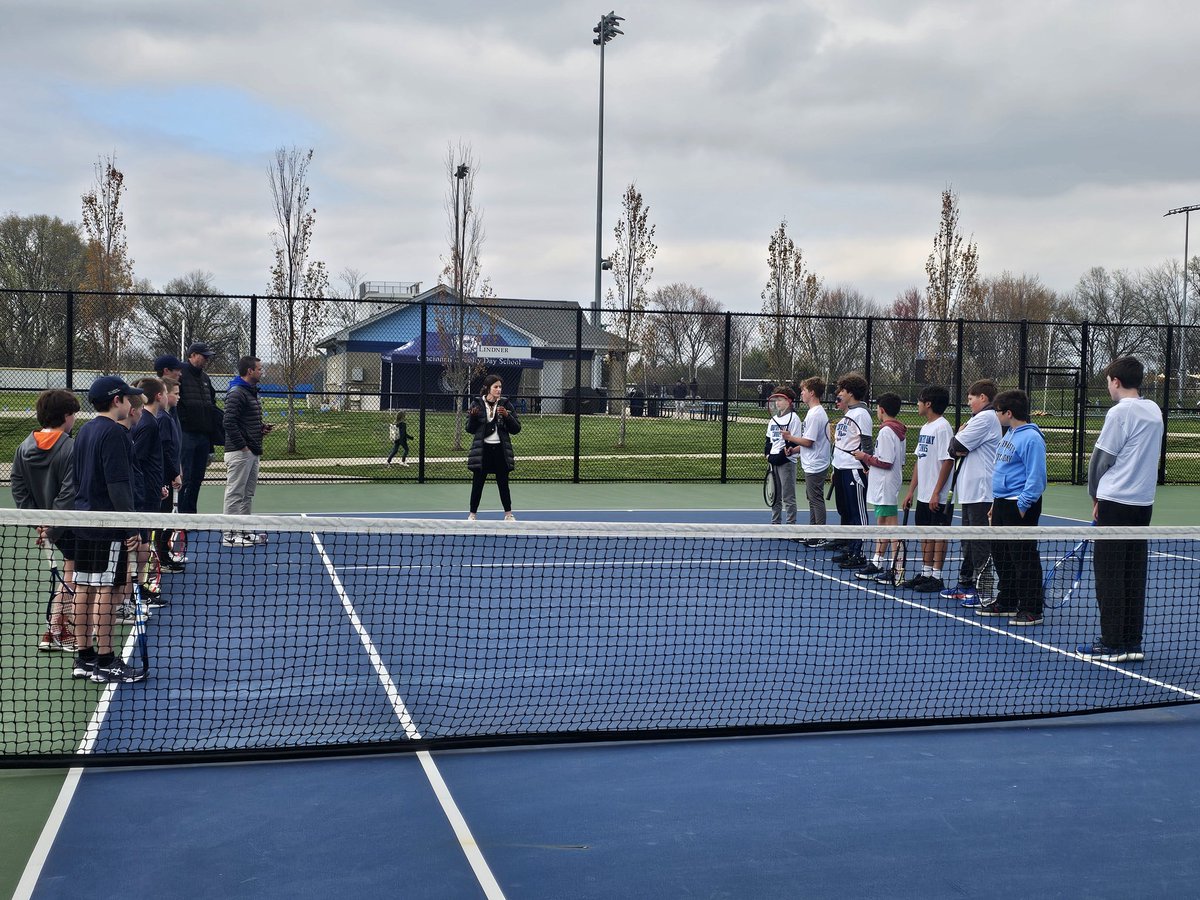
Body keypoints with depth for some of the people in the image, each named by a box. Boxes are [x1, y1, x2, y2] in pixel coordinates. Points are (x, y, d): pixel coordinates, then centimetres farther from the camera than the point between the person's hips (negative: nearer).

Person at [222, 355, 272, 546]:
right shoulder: (236, 393, -14)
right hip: (239, 452, -10)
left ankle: (244, 530, 21)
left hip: (252, 452, 10)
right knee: (235, 493, -5)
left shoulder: (251, 392, 17)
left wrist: (261, 429, 9)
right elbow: (229, 422, -22)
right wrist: (242, 445, -20)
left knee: (247, 494, 14)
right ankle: (230, 534, -1)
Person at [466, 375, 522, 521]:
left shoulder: (505, 404, 2)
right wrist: (473, 416, -14)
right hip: (482, 449, -1)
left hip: (500, 449, 1)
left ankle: (508, 514, 20)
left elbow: (516, 429, 1)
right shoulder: (477, 405, 1)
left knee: (503, 483, 7)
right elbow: (470, 429, 4)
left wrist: (507, 416, -14)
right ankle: (472, 514, 14)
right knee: (477, 484, 2)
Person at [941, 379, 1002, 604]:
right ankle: (966, 584, 24)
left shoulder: (985, 418, -12)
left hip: (981, 492, -11)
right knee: (969, 541, 16)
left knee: (980, 543, -7)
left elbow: (956, 447, -15)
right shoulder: (980, 418, 20)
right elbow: (955, 450, 16)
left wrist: (959, 432, 4)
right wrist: (959, 450, -6)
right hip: (971, 491, 11)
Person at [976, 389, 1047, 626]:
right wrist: (996, 504, 21)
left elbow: (1036, 476, -20)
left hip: (1020, 507, -10)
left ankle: (1031, 610, -1)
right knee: (1001, 556, 16)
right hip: (1002, 504, 10)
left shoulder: (1031, 438, -15)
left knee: (1024, 558, -6)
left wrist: (1023, 506, -21)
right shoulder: (1009, 435, 16)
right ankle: (1006, 602, 27)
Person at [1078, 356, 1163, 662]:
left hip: (1116, 502, -7)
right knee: (1134, 574, 10)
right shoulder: (1154, 411, 10)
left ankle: (1112, 644, 2)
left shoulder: (1120, 412, -12)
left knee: (1109, 574, 0)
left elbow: (1101, 459, -7)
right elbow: (1143, 457, 14)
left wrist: (1094, 495, 10)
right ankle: (1133, 643, 13)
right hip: (1144, 502, 7)